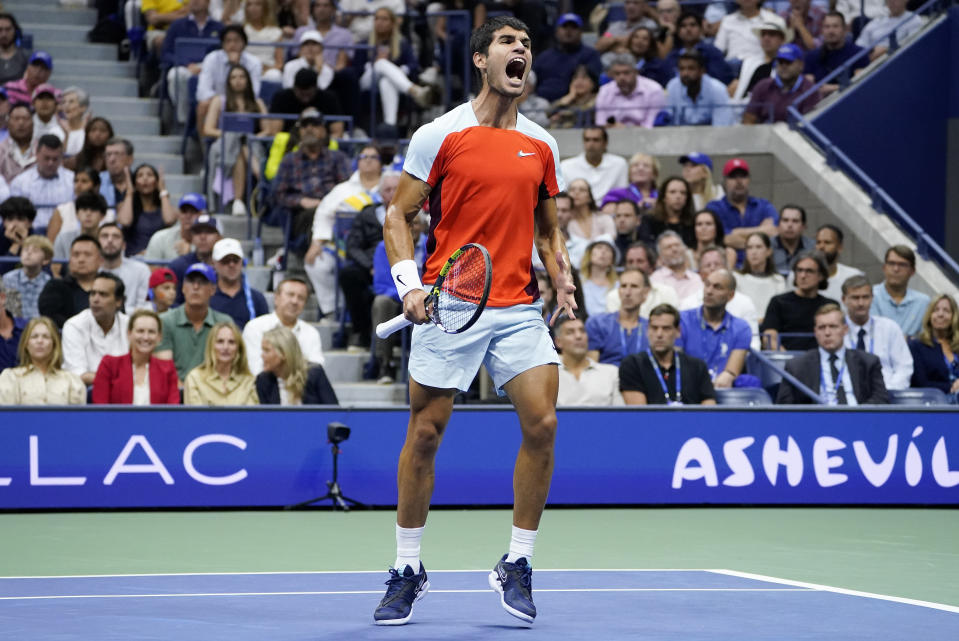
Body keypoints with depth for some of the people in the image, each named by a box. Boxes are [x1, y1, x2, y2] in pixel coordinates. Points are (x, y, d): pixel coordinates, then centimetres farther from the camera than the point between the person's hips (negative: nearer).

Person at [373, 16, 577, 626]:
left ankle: (517, 565, 5)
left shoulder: (542, 145, 12)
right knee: (425, 433, 1)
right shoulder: (440, 135, -1)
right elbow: (398, 215, 2)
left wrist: (563, 279, 4)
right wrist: (410, 283, -12)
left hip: (519, 309, 3)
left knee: (543, 422, -9)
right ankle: (408, 569, 15)